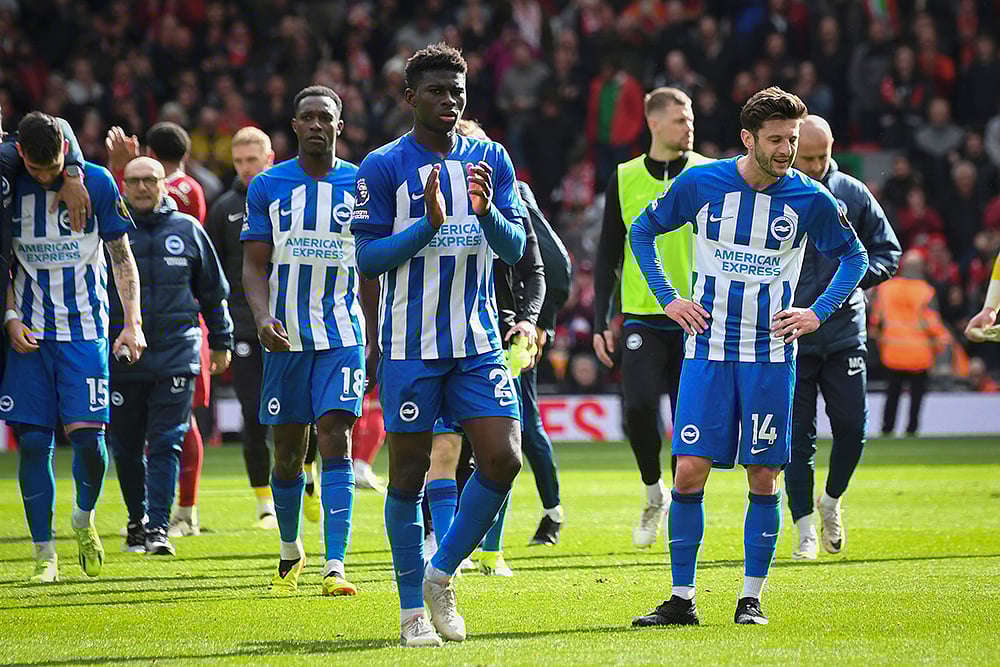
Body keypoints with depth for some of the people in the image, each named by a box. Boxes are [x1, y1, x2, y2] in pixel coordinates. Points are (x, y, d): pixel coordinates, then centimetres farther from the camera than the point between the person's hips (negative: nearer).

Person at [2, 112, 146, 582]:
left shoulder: (96, 183, -3)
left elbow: (121, 257, 4)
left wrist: (133, 323, -4)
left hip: (84, 328, -2)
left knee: (87, 433, -14)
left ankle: (85, 518, 15)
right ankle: (44, 553, 7)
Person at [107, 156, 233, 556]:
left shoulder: (187, 230, 7)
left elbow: (213, 291, 17)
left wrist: (221, 342, 19)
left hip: (176, 354, -1)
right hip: (120, 355, 1)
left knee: (166, 443, -10)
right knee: (126, 448, 7)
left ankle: (158, 527, -12)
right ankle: (137, 521, 25)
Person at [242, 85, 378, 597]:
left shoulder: (361, 186, 4)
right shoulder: (268, 186, 4)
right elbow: (254, 266, 2)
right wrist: (262, 317, -15)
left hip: (342, 334, -1)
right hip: (285, 337, 1)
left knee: (335, 441, -14)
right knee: (288, 453, 7)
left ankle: (335, 566, -19)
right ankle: (290, 552, 30)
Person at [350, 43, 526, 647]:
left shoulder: (490, 160, 8)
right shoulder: (384, 166, -4)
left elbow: (515, 248, 4)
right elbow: (367, 258, -7)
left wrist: (486, 211, -17)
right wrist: (429, 223, -20)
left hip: (479, 342, 3)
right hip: (411, 345, -3)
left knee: (504, 459, -8)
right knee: (410, 474, 1)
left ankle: (442, 574, 11)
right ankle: (413, 609, 12)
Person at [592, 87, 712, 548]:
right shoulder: (625, 179, 6)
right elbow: (608, 255, 11)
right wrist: (601, 322, 5)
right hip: (642, 316, 0)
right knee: (638, 407, -15)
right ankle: (653, 492, 9)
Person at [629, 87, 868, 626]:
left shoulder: (810, 199, -3)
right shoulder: (700, 184, -3)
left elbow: (854, 258, 12)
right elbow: (642, 232, 12)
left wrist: (818, 313, 0)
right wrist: (667, 299, 4)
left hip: (771, 354, 0)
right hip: (707, 349, 0)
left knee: (764, 477, 0)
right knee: (689, 471, -6)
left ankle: (751, 598, 11)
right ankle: (681, 599, 2)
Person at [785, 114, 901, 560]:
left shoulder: (853, 195, 4)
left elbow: (888, 250, 10)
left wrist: (859, 276, -10)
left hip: (844, 336, 2)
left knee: (852, 429, -1)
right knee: (797, 436, -2)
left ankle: (832, 500, 26)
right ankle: (806, 530, 8)